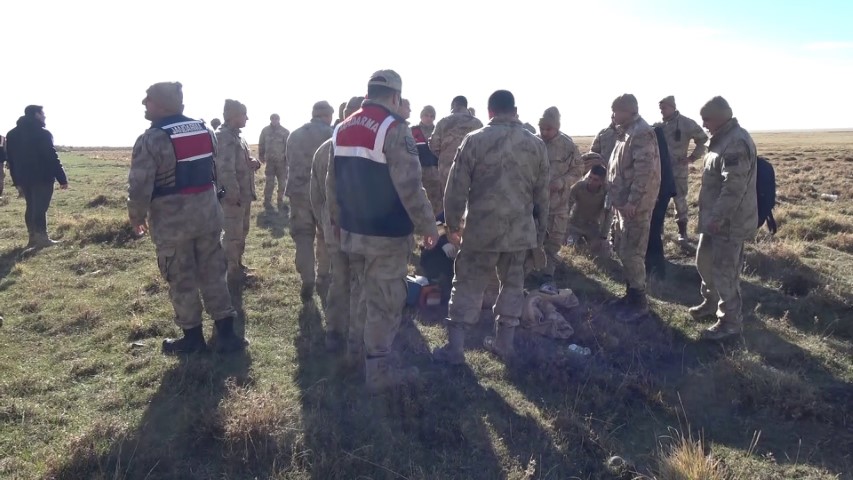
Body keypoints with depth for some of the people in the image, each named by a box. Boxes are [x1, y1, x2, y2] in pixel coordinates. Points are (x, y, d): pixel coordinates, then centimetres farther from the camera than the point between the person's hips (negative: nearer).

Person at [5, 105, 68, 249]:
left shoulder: (12, 134, 12)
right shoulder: (42, 133, -11)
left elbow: (10, 159, 14)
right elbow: (52, 158, -14)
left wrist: (16, 180, 19)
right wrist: (62, 179, -12)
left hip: (23, 178, 7)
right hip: (42, 177, -7)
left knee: (31, 207, 14)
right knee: (40, 208, -5)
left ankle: (33, 237, 16)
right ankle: (41, 238, -5)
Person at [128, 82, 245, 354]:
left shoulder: (151, 139, -15)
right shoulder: (204, 130, 7)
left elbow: (139, 186, -17)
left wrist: (137, 217, -1)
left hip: (172, 221, -6)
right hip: (208, 213, 6)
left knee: (182, 280, 8)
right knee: (213, 273, 13)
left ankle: (193, 337, 20)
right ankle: (226, 333, 16)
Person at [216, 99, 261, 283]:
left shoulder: (237, 136, 14)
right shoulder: (224, 137, -17)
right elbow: (225, 170, -24)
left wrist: (253, 163, 0)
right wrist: (234, 195, -24)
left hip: (244, 194, 10)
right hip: (233, 196, -10)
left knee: (242, 232, 20)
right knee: (233, 234, 0)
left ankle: (238, 264, 33)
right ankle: (232, 271, 10)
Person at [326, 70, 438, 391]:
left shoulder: (342, 129, 9)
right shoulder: (394, 128, -16)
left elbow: (332, 185, 12)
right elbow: (409, 187, -21)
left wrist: (338, 223, 21)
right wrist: (428, 226, -11)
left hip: (353, 232, 8)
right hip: (387, 235, -7)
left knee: (362, 296, 22)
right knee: (384, 303, 3)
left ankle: (358, 349, 37)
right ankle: (378, 372, 12)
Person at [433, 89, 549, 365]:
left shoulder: (475, 140, -7)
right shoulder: (536, 144, 5)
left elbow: (457, 187, -5)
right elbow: (541, 195, 11)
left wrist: (452, 223, 7)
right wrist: (540, 231, 21)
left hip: (482, 228, -3)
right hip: (520, 229, 3)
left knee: (468, 286, 5)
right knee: (512, 285, 15)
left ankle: (455, 348, 10)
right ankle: (504, 343, 24)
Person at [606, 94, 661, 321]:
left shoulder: (641, 133, -17)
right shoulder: (627, 132, 15)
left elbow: (644, 171, -24)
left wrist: (632, 201, -25)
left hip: (635, 205, -10)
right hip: (624, 202, 10)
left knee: (631, 253, -5)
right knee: (623, 250, 17)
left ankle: (639, 302, 6)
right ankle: (631, 294, 29)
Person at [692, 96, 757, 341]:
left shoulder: (736, 143, -23)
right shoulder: (723, 139, 12)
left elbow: (734, 187, -27)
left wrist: (717, 218, -23)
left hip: (729, 222, -10)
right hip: (715, 218, 10)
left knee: (724, 272, -1)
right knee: (704, 262, 22)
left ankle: (731, 321, 12)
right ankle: (711, 302, 40)